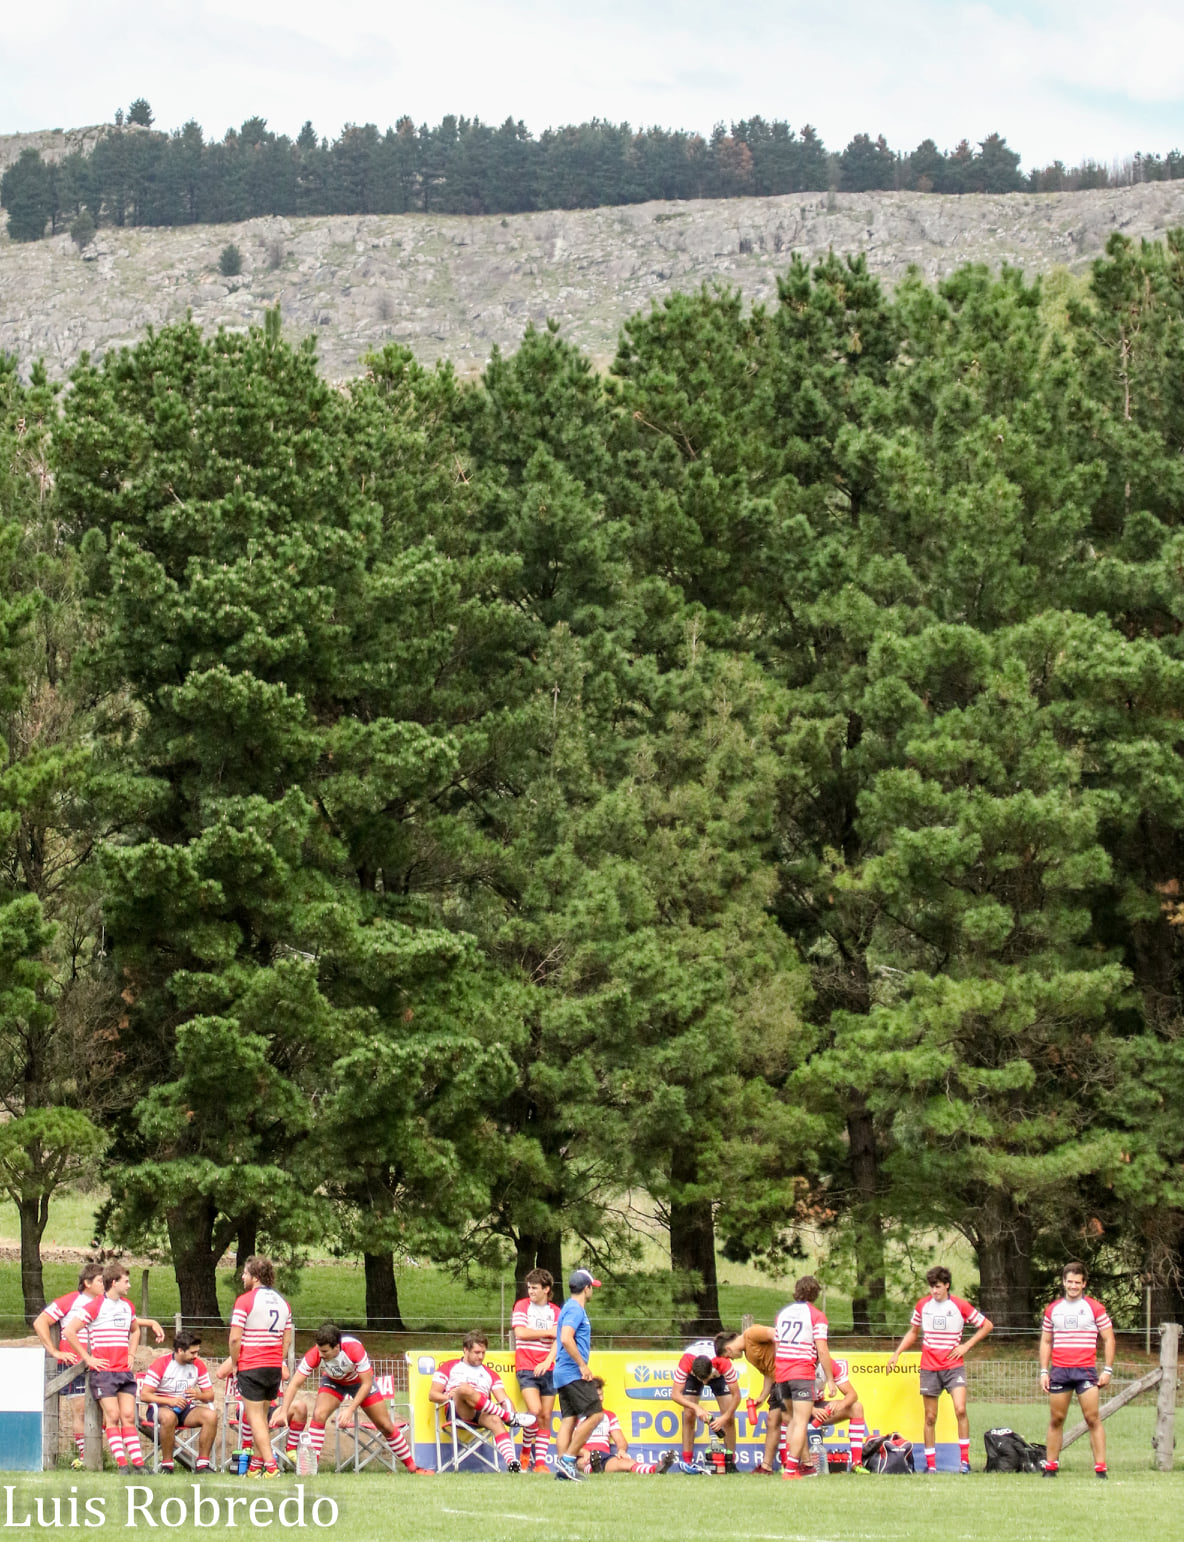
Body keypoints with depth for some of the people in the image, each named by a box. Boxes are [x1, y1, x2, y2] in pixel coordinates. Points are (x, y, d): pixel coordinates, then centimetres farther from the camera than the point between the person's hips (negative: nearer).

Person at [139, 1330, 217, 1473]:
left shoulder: (198, 1365, 4)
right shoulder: (161, 1364, -10)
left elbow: (210, 1395, 5)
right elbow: (144, 1395, -14)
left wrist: (199, 1395, -19)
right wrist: (169, 1401, -27)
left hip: (186, 1409, 4)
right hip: (162, 1407, -4)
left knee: (211, 1415, -26)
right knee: (168, 1416, -41)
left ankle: (202, 1463, -20)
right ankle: (167, 1464, -27)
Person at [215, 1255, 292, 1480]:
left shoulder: (245, 1300, -9)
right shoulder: (282, 1302, 12)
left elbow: (235, 1338, -13)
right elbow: (287, 1340, 14)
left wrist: (234, 1363, -1)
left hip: (251, 1367, -6)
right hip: (275, 1368, 7)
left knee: (256, 1418, -4)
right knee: (262, 1417, 15)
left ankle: (271, 1465, -12)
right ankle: (256, 1464, 16)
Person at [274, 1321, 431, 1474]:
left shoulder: (355, 1349, -40)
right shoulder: (315, 1355, -35)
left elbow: (367, 1383, -30)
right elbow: (295, 1383, -29)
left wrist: (350, 1410, -36)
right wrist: (283, 1411, -40)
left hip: (361, 1381, -1)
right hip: (333, 1382, 1)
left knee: (386, 1426, 1)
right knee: (318, 1415, -25)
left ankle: (412, 1467, 17)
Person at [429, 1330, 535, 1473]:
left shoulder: (490, 1374, 29)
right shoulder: (449, 1367, 22)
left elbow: (503, 1398, 15)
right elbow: (432, 1394, 13)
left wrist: (513, 1411, -8)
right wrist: (447, 1397, -10)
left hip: (483, 1414, 2)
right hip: (457, 1411, -2)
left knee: (495, 1420, -35)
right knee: (464, 1388, -35)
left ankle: (512, 1463, -57)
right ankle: (510, 1418, -35)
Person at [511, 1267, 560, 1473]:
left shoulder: (556, 1312, 11)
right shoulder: (522, 1306, 5)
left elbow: (558, 1340, 1)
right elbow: (520, 1332, -8)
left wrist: (547, 1361, -15)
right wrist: (548, 1332, -4)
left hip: (547, 1369, 3)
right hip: (526, 1368, -3)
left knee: (546, 1416, 0)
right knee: (535, 1410, -19)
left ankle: (540, 1462, 5)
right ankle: (526, 1451, 2)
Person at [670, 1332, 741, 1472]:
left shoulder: (724, 1363, -42)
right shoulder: (685, 1363, -42)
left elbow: (736, 1395, -32)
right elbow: (675, 1394, -37)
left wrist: (724, 1418, -41)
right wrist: (696, 1408, -48)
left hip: (718, 1374, 0)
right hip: (692, 1375, 0)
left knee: (730, 1418, -9)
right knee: (689, 1415, -13)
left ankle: (730, 1461, 1)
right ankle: (687, 1462, -7)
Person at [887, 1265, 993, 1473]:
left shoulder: (960, 1306, -3)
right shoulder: (922, 1305, 5)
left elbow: (987, 1325, 6)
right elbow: (913, 1332, 21)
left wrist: (966, 1346, -2)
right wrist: (896, 1353, 12)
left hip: (953, 1367, -3)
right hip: (929, 1368, 3)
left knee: (960, 1410, -20)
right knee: (930, 1417, 3)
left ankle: (964, 1459, -12)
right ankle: (930, 1464, 11)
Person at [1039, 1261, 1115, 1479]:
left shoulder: (1094, 1308, 2)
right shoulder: (1053, 1309, 11)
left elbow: (1108, 1339, 4)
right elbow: (1046, 1342, 18)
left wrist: (1107, 1370, -3)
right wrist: (1044, 1371, 9)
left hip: (1085, 1370, -3)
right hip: (1059, 1370, 3)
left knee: (1093, 1418, -9)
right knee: (1056, 1420, 5)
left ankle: (1100, 1468, -8)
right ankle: (1050, 1467, 11)